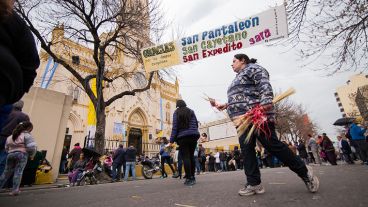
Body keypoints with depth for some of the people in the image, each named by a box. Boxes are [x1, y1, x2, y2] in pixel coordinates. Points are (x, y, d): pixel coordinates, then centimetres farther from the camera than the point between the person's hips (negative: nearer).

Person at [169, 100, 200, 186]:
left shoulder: (176, 112, 4)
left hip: (182, 137, -4)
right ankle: (193, 177, 13)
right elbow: (196, 124, 13)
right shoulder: (191, 111, 15)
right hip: (193, 136, 4)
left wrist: (172, 140, -5)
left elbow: (175, 127, -4)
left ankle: (189, 178, -6)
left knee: (185, 157, -4)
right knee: (191, 156, 10)